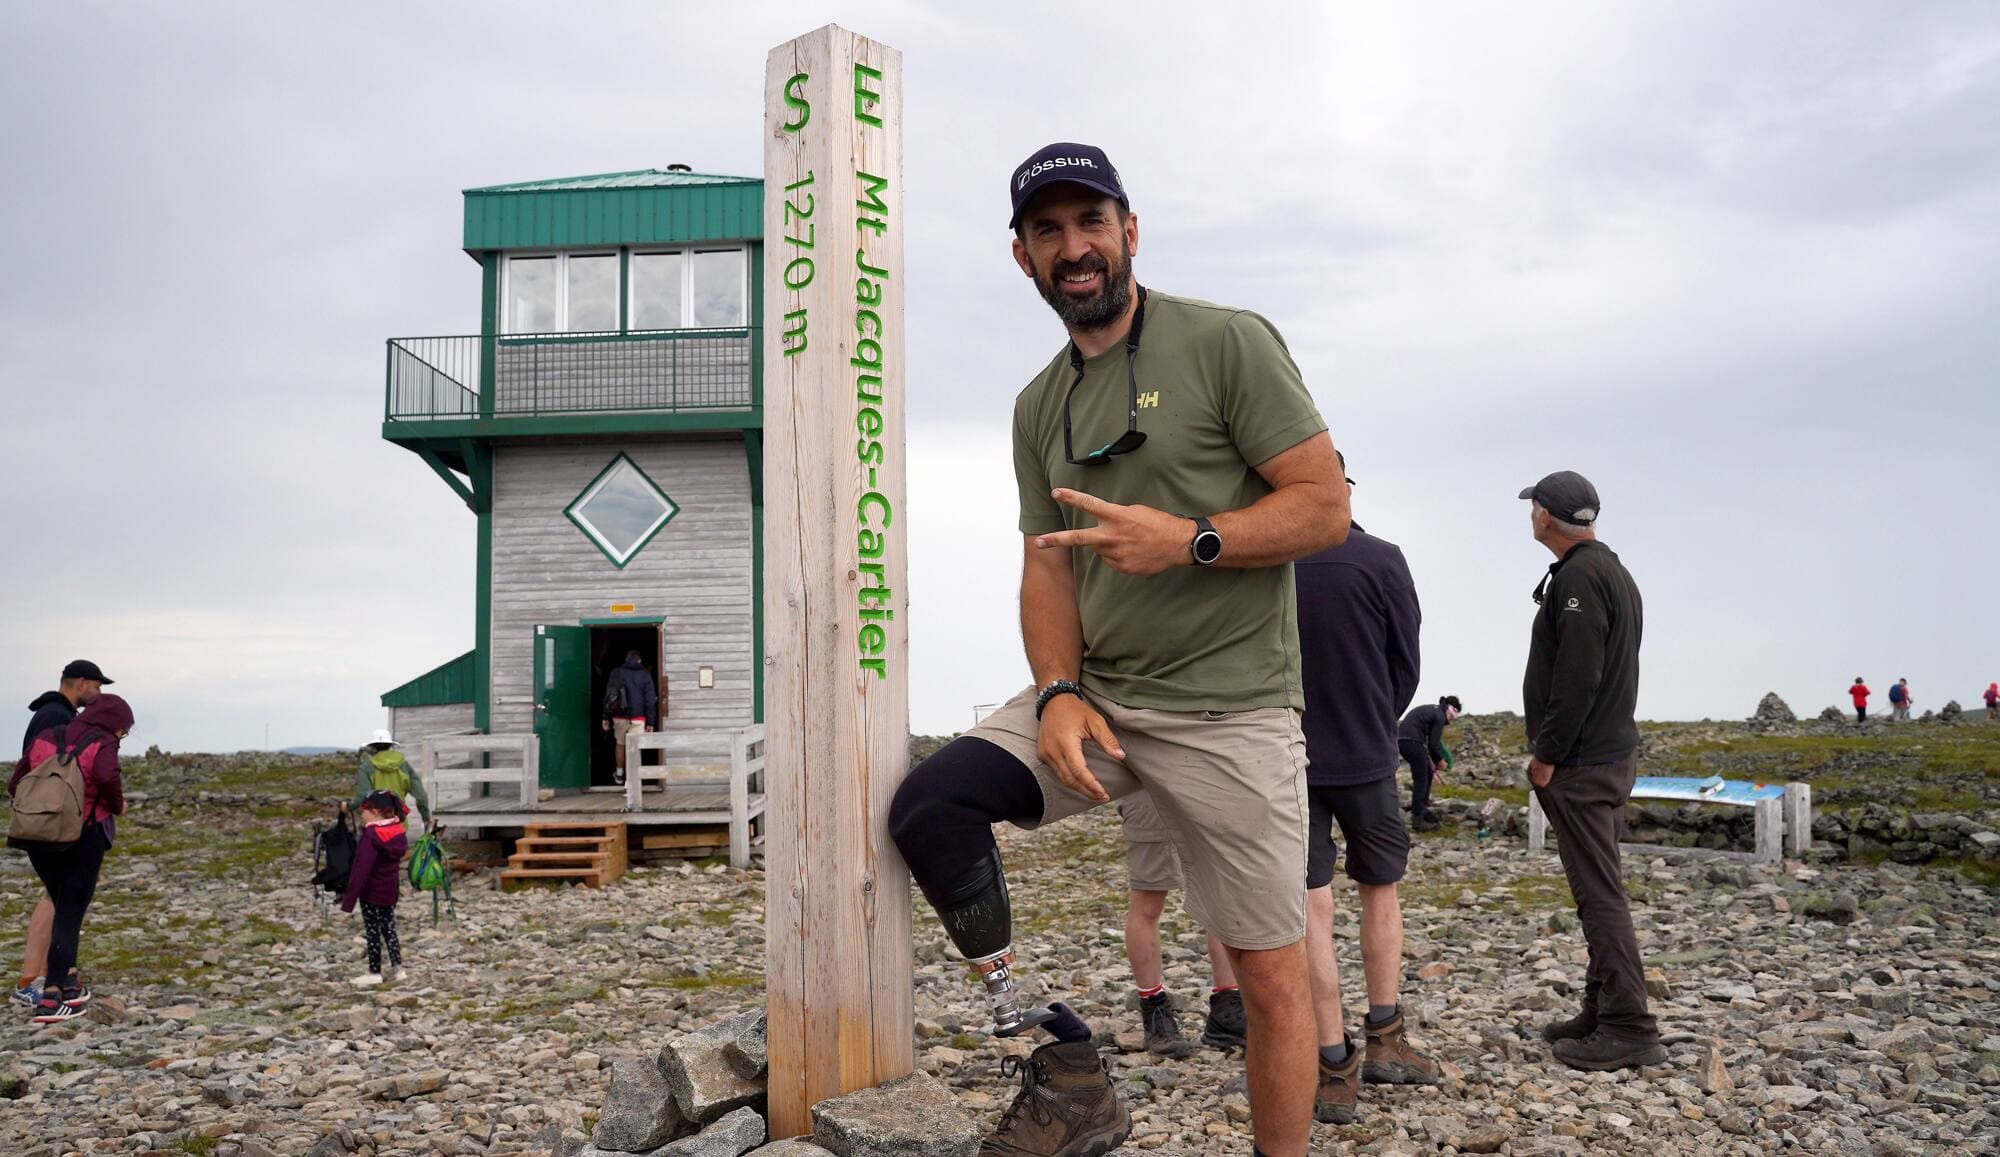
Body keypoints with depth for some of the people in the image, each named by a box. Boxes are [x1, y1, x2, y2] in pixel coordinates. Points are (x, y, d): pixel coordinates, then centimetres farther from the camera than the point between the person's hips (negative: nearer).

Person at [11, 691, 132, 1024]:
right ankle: (52, 998, -3)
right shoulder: (102, 744, -7)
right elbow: (107, 777, -28)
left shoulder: (45, 739, 10)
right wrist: (117, 806, -9)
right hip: (84, 837, -5)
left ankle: (69, 979, 29)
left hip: (39, 837, 6)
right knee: (70, 914, 2)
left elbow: (15, 785, 7)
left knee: (63, 906, 23)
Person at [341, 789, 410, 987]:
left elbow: (361, 869, -24)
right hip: (391, 890, 7)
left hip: (371, 893, -7)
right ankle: (397, 969, 17)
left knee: (372, 931, 4)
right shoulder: (398, 832, 2)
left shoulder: (371, 836, -21)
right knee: (388, 927, 16)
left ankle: (374, 973, 13)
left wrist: (348, 899, -21)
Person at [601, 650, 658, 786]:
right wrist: (651, 722, 1)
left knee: (620, 744, 20)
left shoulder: (616, 673, 4)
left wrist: (605, 717, 6)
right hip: (638, 718, -2)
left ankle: (619, 774, 33)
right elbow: (650, 700, -2)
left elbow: (608, 695, 2)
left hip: (619, 717, 2)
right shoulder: (645, 675, 1)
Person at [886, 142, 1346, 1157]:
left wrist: (1187, 541, -22)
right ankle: (1066, 1067, -3)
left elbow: (1325, 506, -8)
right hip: (1093, 696, 5)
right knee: (926, 806, -14)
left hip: (1229, 710, -5)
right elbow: (1047, 568, 11)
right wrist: (1058, 693, -7)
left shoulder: (1228, 343, -4)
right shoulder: (1038, 407, 13)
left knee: (1270, 970, 1)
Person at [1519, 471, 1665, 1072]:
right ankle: (1602, 1015, 23)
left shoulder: (1579, 576, -16)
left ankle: (1629, 1029, -3)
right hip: (1614, 752, 11)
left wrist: (1546, 754, -16)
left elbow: (1576, 679, -23)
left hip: (1580, 765, -11)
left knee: (1599, 893, -7)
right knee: (1599, 890, 15)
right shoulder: (1614, 570, 18)